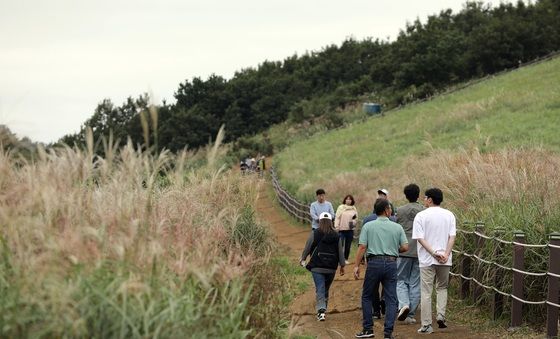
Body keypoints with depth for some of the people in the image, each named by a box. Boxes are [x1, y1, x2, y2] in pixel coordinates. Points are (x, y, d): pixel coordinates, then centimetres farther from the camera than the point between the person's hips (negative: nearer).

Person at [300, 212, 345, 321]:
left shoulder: (315, 233, -5)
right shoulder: (336, 235, 3)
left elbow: (307, 248, 1)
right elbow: (340, 252, 7)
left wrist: (303, 259, 18)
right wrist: (342, 266, 16)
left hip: (317, 267, -3)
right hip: (331, 268, 3)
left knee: (320, 289, -6)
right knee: (326, 288, 17)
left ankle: (321, 310, -20)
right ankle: (324, 307, 26)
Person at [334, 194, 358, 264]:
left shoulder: (354, 209, 9)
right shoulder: (341, 207, 1)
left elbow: (356, 219, 13)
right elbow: (337, 218, -1)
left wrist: (354, 221, -9)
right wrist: (336, 227, -8)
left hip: (350, 229, 3)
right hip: (341, 229, -3)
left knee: (348, 245, 7)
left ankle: (346, 259, 17)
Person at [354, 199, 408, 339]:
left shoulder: (368, 226, 1)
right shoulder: (397, 227, 5)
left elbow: (362, 247, -5)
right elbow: (405, 247, 1)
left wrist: (357, 266, -1)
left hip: (374, 262, -1)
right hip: (391, 263, 1)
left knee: (367, 296, 13)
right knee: (391, 299, 4)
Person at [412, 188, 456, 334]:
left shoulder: (421, 216, -4)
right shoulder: (449, 215, 5)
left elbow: (420, 238, -12)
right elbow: (452, 236, -4)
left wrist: (433, 253, -14)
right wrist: (446, 254, -10)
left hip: (427, 260, -3)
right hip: (444, 260, 3)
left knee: (426, 292, 3)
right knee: (442, 288, 20)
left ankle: (426, 325, 3)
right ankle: (441, 315, 2)